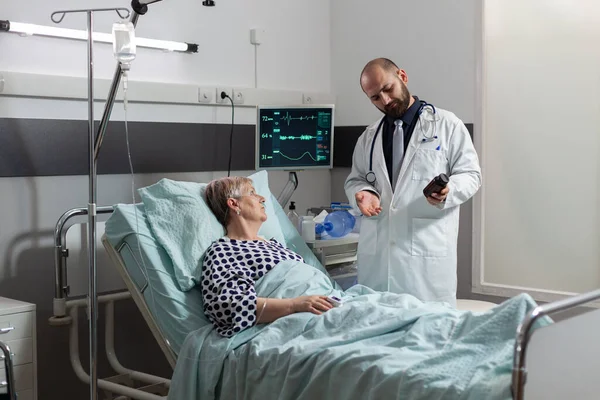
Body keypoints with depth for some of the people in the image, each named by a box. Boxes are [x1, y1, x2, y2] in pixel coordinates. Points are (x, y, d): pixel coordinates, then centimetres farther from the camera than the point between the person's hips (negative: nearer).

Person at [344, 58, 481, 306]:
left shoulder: (447, 125, 4)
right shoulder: (368, 137, 17)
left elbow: (470, 174, 2)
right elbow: (355, 180, 20)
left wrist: (449, 191, -19)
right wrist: (363, 192, -4)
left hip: (428, 250, -3)